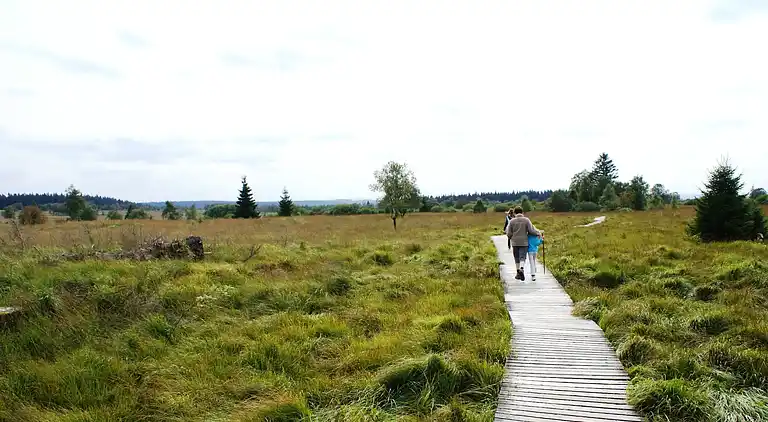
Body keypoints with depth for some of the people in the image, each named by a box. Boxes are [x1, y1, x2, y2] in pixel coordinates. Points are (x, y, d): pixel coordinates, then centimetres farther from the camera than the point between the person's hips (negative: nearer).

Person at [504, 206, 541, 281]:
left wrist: (510, 237, 20)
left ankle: (518, 274, 19)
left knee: (517, 258, 13)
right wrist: (538, 233, 8)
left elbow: (509, 234, -2)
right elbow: (531, 230, -9)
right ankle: (521, 269, -28)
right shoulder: (526, 220, -4)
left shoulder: (512, 221, -2)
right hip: (524, 242, -1)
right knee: (522, 258, -1)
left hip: (515, 243, 1)